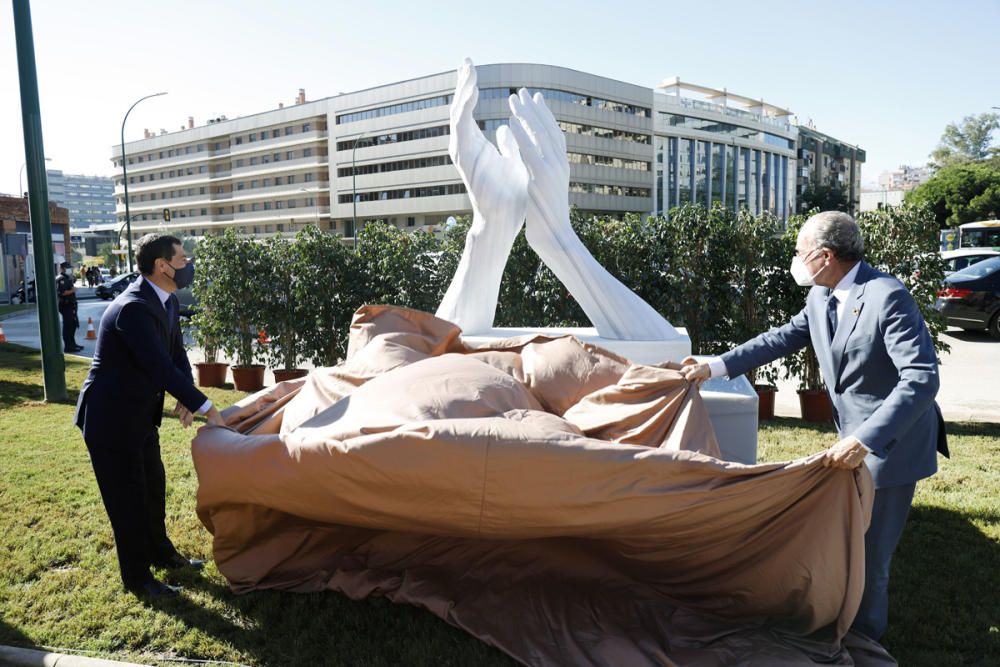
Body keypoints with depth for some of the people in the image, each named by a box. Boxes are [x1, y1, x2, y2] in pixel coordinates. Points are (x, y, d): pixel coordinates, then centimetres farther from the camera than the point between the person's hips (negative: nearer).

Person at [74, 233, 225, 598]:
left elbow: (176, 354, 3)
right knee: (128, 498, 5)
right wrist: (206, 408, -29)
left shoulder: (167, 302, 0)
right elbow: (161, 366, -33)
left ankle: (160, 552, 42)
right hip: (111, 418, -9)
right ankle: (136, 578, 23)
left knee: (153, 486, 22)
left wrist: (185, 397, -14)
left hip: (140, 414, 9)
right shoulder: (133, 308, -29)